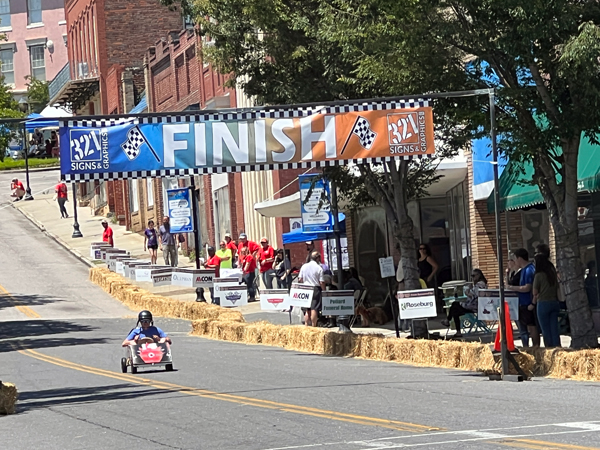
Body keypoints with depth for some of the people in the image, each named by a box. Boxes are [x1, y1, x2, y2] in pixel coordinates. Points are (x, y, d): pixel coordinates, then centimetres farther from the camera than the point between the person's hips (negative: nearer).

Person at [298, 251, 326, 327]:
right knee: (314, 309, -4)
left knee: (307, 310, 9)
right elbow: (321, 282, -9)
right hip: (316, 289, -4)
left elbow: (300, 279, 6)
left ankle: (306, 326, 7)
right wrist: (324, 291, 2)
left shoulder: (304, 266, 5)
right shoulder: (319, 268, -7)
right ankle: (313, 326, -5)